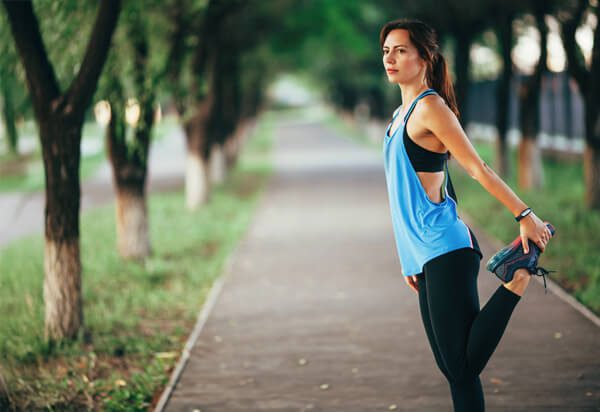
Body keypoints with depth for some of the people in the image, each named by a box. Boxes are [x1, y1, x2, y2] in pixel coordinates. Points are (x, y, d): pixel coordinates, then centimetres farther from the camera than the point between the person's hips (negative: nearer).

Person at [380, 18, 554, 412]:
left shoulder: (429, 107, -10)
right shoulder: (403, 113, 17)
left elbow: (479, 169, -13)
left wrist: (526, 216, -15)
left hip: (446, 250, -9)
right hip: (425, 255, 9)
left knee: (461, 368, -13)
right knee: (455, 369, 9)